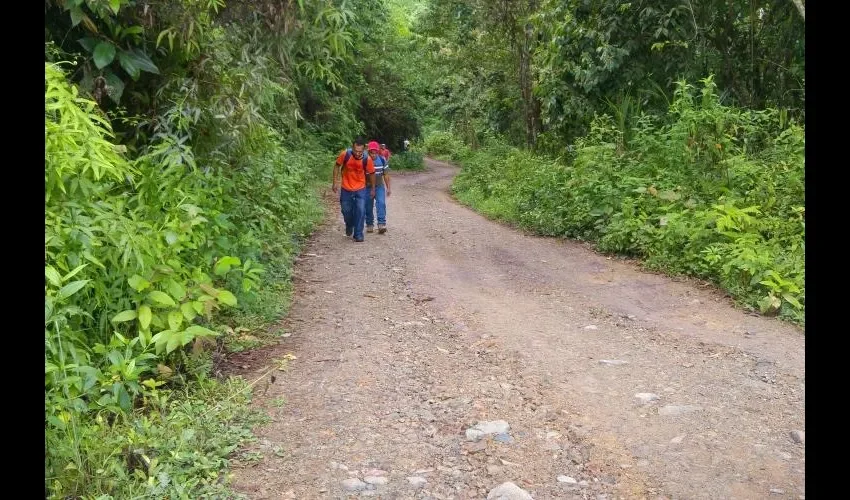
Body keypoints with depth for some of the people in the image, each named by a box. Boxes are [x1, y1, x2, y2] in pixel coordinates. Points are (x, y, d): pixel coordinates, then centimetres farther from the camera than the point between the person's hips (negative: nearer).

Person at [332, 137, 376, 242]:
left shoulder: (367, 159, -20)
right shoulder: (345, 154, -21)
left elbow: (371, 173, -3)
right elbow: (337, 166, -3)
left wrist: (373, 189, 7)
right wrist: (334, 182, -4)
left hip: (360, 189, -1)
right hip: (346, 189, 1)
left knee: (360, 211, -10)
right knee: (346, 211, 12)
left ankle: (358, 234, 2)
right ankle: (349, 226, 43)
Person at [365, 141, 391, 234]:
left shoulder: (382, 160, -3)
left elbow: (386, 175, 4)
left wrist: (388, 188, 3)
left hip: (379, 186, 1)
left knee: (381, 203, -17)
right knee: (368, 207, 5)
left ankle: (381, 224, -22)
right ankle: (369, 225, 20)